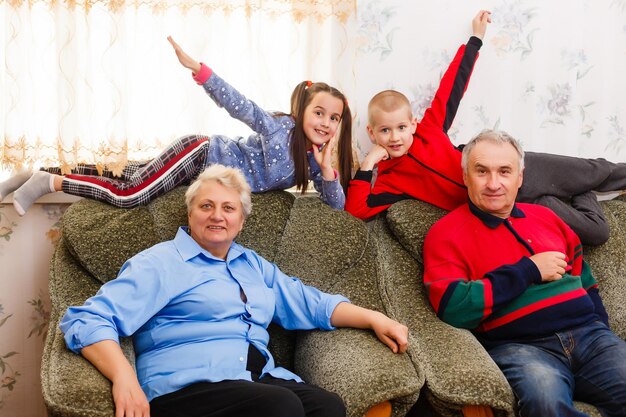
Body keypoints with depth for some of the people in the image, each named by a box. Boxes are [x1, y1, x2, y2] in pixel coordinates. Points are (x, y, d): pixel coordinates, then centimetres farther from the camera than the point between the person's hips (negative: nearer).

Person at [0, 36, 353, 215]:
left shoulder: (313, 161, -1)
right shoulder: (280, 126, -18)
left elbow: (337, 205, -4)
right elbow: (238, 104, -23)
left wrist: (327, 169, -23)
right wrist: (196, 67, -33)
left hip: (208, 166, 7)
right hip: (201, 154, -7)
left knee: (126, 180, 8)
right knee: (128, 193, -22)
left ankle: (42, 174, 15)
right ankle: (49, 181, -6)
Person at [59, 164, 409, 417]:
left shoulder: (254, 265, 28)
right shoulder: (159, 263, 6)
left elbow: (311, 303, 31)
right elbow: (86, 320, -4)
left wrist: (374, 318, 17)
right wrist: (124, 377, -21)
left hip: (262, 380, 6)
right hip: (186, 385, -5)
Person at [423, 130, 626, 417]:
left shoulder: (544, 217, 19)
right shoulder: (446, 233, 2)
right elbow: (453, 308, -12)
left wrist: (599, 328, 7)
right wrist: (529, 270, -6)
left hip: (588, 334, 5)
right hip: (519, 346, -5)